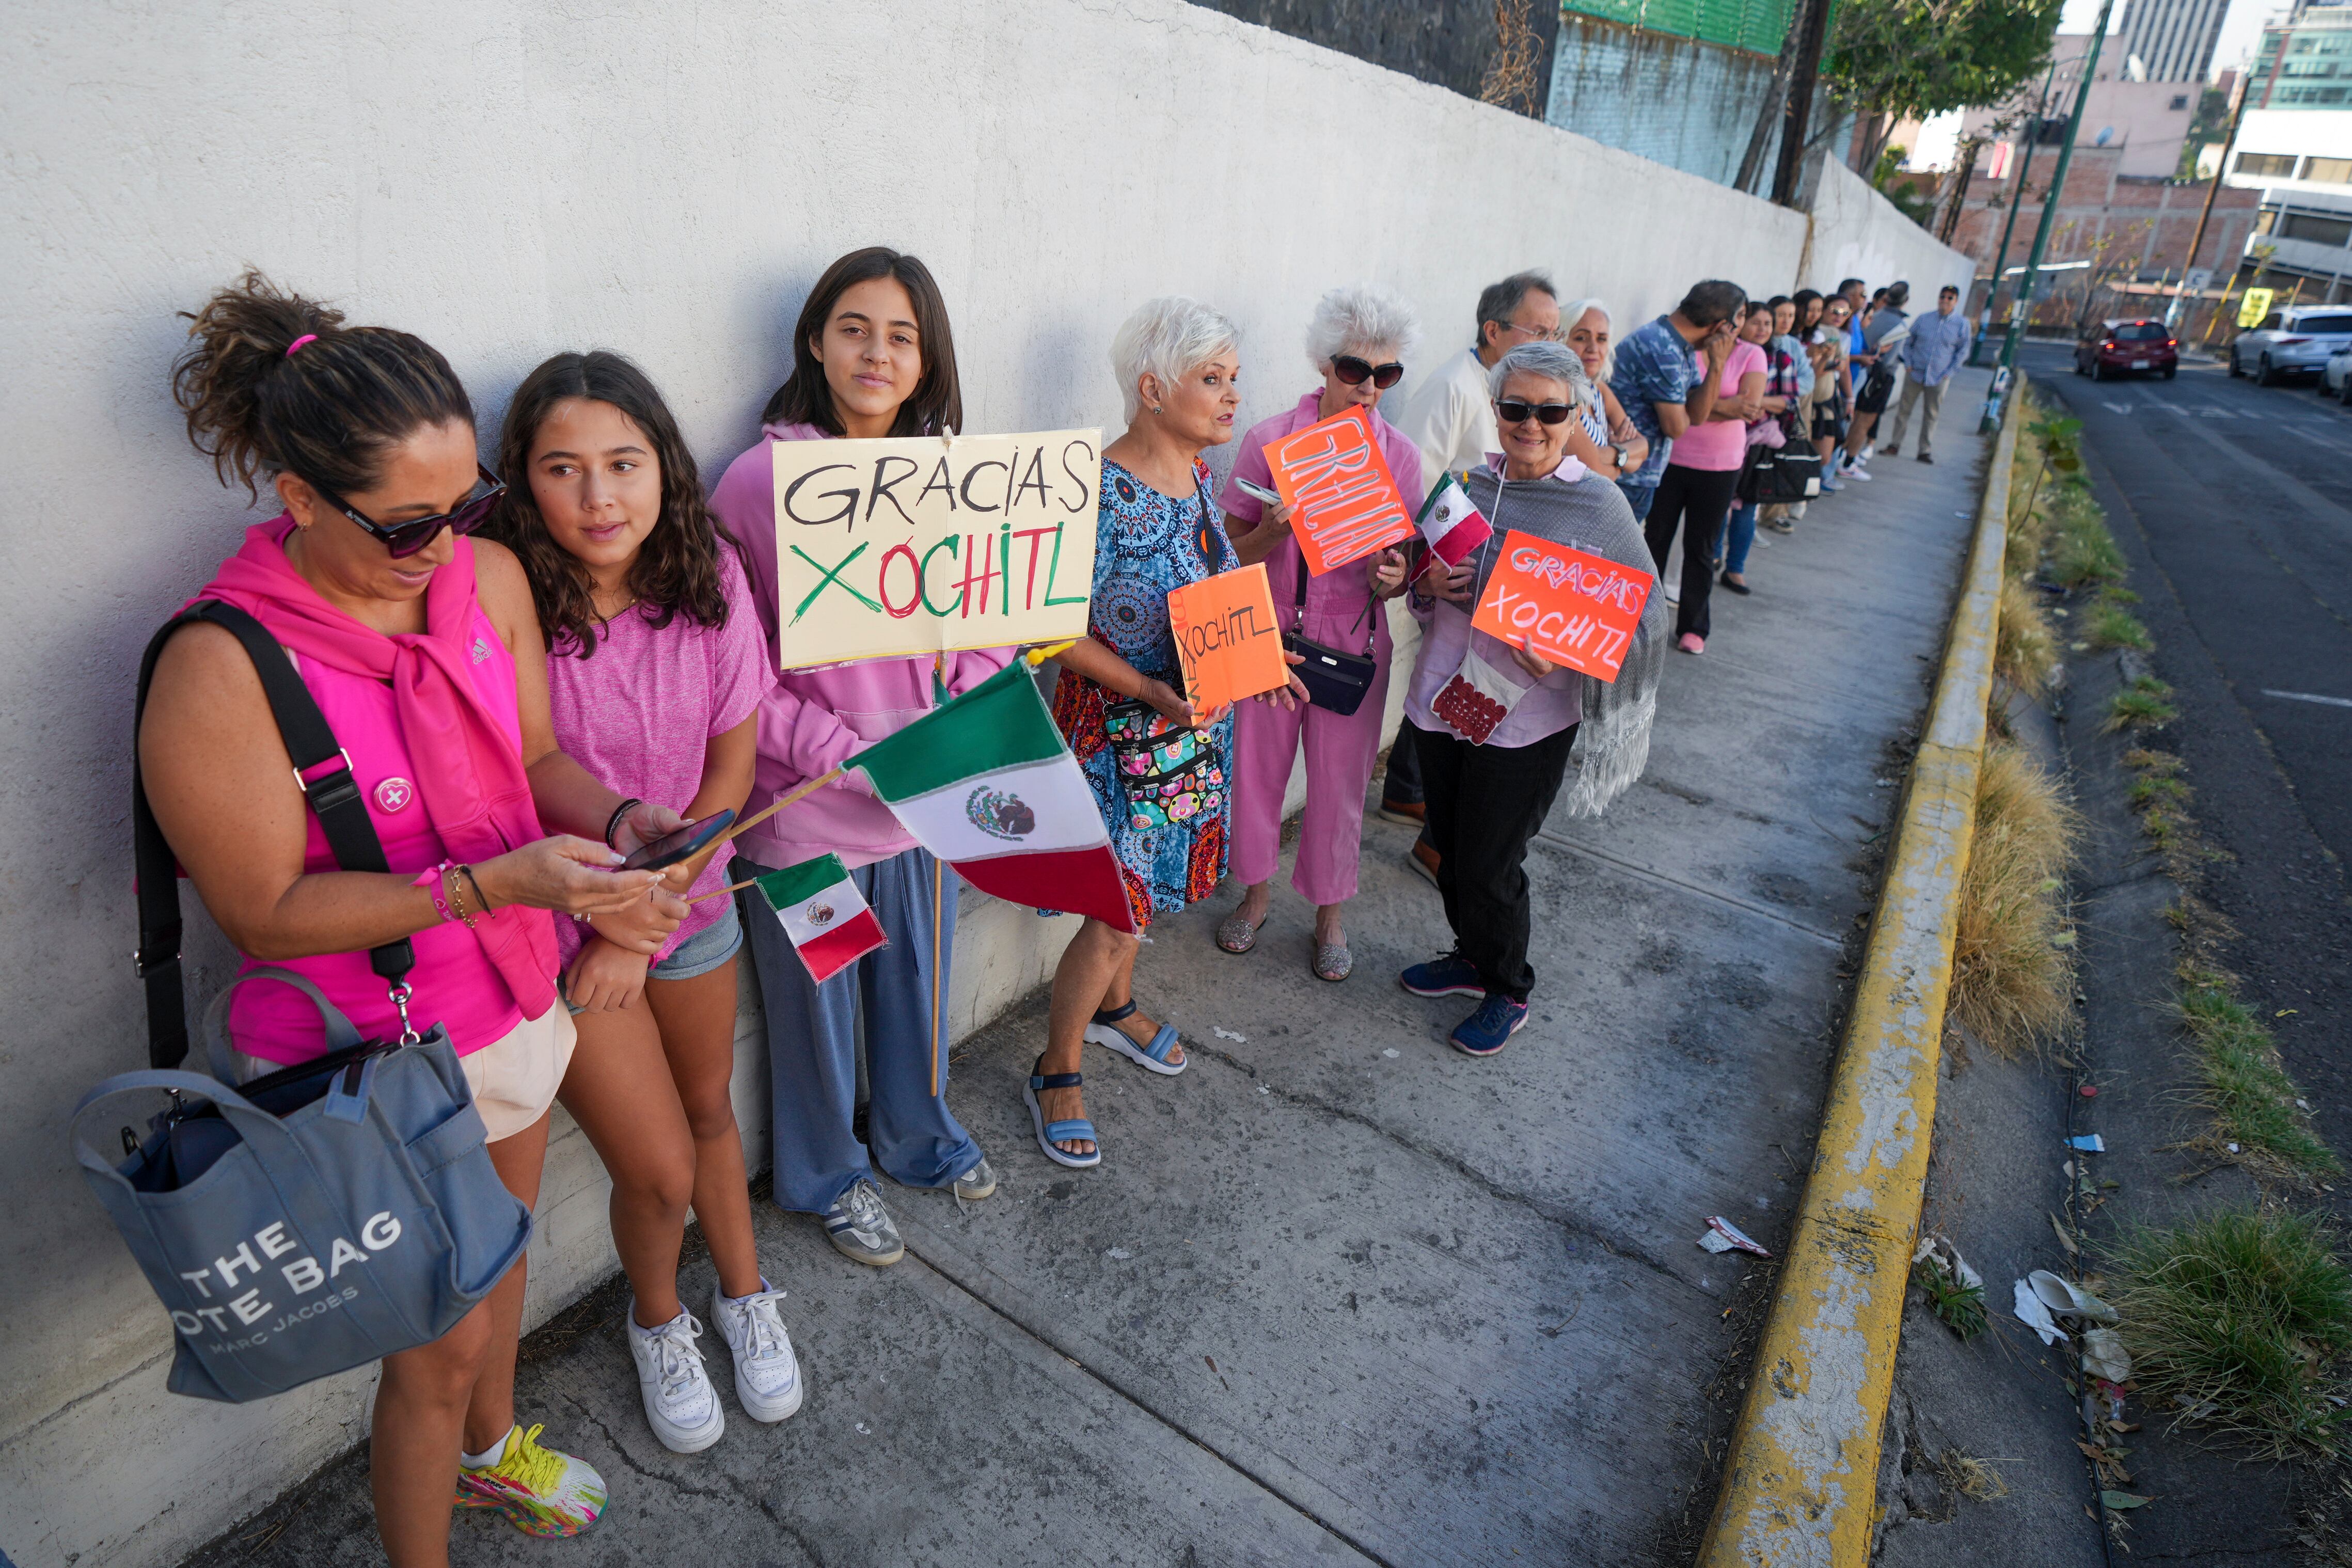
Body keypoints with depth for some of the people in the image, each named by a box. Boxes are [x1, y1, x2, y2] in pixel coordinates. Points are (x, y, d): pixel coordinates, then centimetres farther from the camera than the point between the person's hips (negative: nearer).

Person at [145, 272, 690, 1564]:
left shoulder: (488, 577, -8)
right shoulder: (220, 670, -25)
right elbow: (268, 914, -21)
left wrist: (616, 820, -18)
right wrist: (494, 881, -31)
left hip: (512, 1001, 6)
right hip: (371, 1061, -6)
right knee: (443, 1340, 10)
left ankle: (488, 1448, 58)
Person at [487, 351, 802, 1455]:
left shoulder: (711, 577, -12)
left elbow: (733, 761, -6)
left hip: (689, 900, 3)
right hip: (562, 921, -3)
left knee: (710, 1111, 22)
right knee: (659, 1171, 4)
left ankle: (744, 1296, 48)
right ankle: (657, 1322, 38)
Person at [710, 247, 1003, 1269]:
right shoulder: (758, 481, -12)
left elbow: (989, 634, 6)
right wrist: (839, 750, -19)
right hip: (804, 804, -4)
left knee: (920, 982, 21)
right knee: (816, 1002, 14)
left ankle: (919, 1136, 49)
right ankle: (828, 1175, 40)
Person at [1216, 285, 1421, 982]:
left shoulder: (1400, 455, -1)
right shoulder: (1269, 440, -6)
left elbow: (1403, 561, 6)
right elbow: (1232, 554, -2)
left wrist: (1391, 579, -17)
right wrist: (1275, 530, -23)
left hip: (1353, 641, 1)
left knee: (1340, 781, 9)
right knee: (1257, 767, 10)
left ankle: (1329, 912, 31)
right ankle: (1257, 891, 36)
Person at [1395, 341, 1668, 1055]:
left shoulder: (1600, 506, -11)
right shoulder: (1468, 483, 2)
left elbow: (1645, 616, -9)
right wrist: (1430, 584, -10)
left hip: (1524, 721, -5)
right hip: (1442, 701, 5)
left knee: (1489, 865, 4)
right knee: (1451, 849, 18)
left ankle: (1509, 990, 31)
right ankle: (1472, 956, 44)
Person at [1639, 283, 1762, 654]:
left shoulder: (1751, 355, 2)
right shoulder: (1684, 348, -5)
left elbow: (1750, 404, -12)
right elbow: (1673, 407, -16)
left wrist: (1705, 407, -16)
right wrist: (1725, 407, -19)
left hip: (1719, 469, 1)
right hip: (1670, 461, -1)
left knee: (1700, 548, 10)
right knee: (1656, 538, 9)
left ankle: (1693, 626, 20)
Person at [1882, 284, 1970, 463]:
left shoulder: (1962, 324, -1)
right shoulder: (1923, 320, 2)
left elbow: (1963, 352, 4)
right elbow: (1908, 343, 10)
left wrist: (1949, 373, -4)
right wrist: (1908, 364, -2)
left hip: (1939, 379, -1)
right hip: (1915, 374, 1)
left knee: (1932, 415, 6)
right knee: (1904, 410, 4)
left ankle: (1925, 451, 14)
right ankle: (1895, 445, 14)